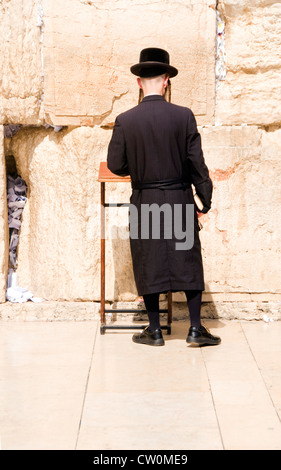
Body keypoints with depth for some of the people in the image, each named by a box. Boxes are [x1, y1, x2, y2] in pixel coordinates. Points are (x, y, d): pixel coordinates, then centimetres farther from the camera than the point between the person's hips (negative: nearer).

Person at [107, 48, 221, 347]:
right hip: (180, 201, 0)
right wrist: (206, 201, 6)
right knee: (188, 263, 10)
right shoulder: (184, 116, -7)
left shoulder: (125, 121, -7)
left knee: (149, 265, 9)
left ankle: (154, 331, 15)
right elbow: (197, 163, -4)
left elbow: (115, 165, -1)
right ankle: (196, 328, 12)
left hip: (144, 202, 0)